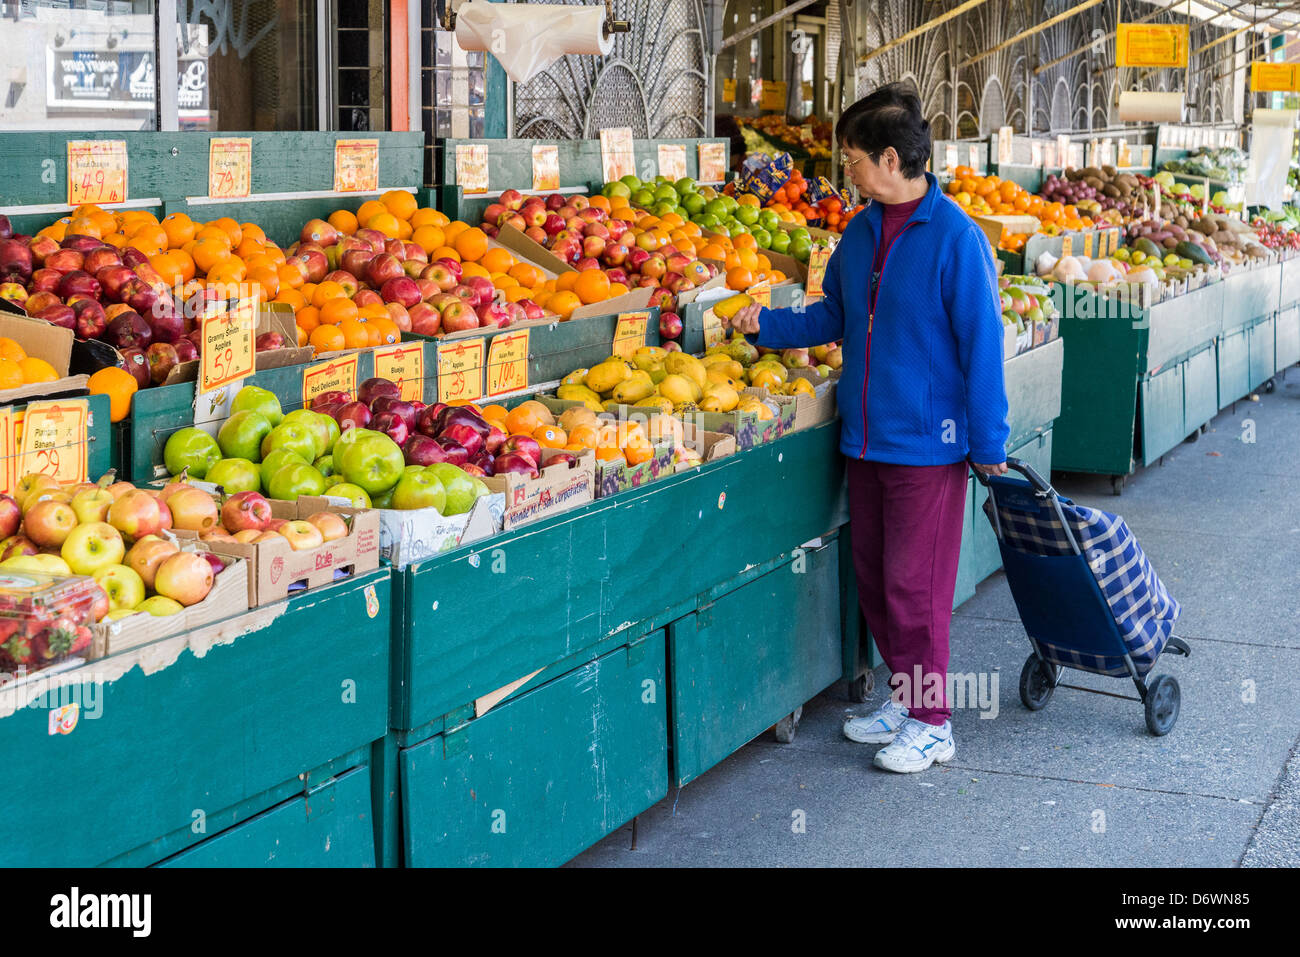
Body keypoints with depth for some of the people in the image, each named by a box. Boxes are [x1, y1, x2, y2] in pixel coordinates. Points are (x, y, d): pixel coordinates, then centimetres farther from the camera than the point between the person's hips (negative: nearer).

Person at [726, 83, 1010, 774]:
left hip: (927, 443, -7)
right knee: (873, 576, 14)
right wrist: (767, 326, 11)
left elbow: (982, 345, -14)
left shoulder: (955, 238, -15)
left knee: (914, 586, -2)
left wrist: (988, 443, -13)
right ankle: (904, 698, 29)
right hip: (867, 438, 7)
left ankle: (932, 723, 12)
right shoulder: (861, 231, 7)